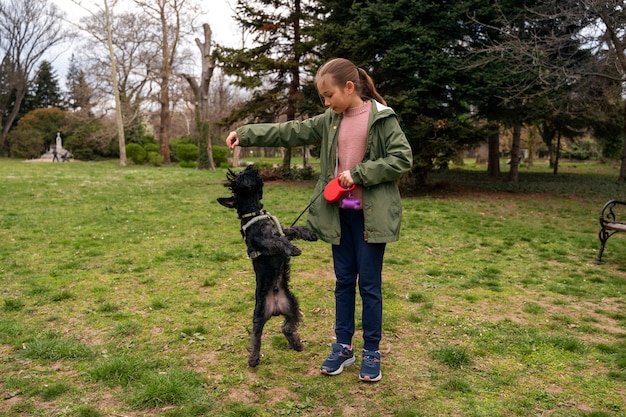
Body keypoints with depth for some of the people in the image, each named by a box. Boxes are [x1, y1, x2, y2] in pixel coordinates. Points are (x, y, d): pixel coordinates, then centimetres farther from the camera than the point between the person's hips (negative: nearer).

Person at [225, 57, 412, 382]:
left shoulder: (382, 119, -7)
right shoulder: (329, 122, 9)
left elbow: (402, 158, -11)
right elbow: (289, 133, 9)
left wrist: (359, 173, -17)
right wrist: (245, 135, 2)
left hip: (370, 215, -5)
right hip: (339, 214, 5)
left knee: (369, 283, 3)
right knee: (343, 280, 13)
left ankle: (371, 352, 18)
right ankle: (343, 347, 25)